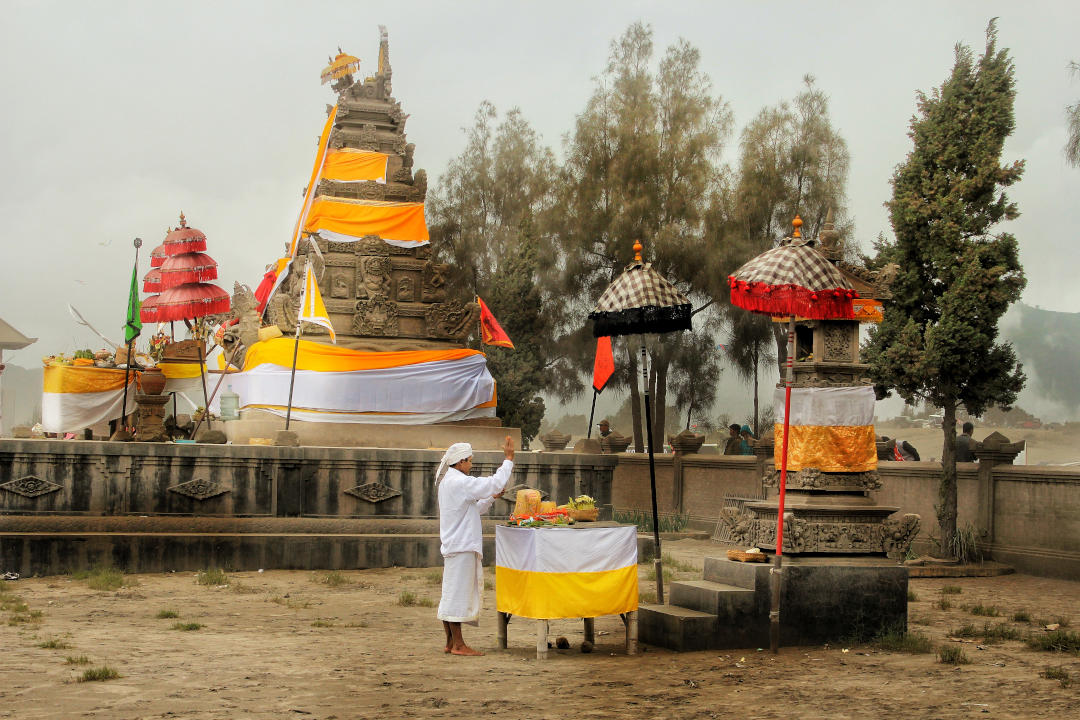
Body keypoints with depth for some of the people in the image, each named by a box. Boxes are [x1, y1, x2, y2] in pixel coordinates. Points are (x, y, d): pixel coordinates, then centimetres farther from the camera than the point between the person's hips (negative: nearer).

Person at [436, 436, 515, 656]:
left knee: (451, 596, 12)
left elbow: (473, 508, 24)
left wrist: (491, 497, 12)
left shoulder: (447, 481, 16)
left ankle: (450, 642, 16)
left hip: (453, 546, 10)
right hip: (462, 547, -10)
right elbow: (495, 483, -18)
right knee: (458, 593, -6)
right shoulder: (459, 482, -15)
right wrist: (509, 458, -10)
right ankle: (458, 644, -2)